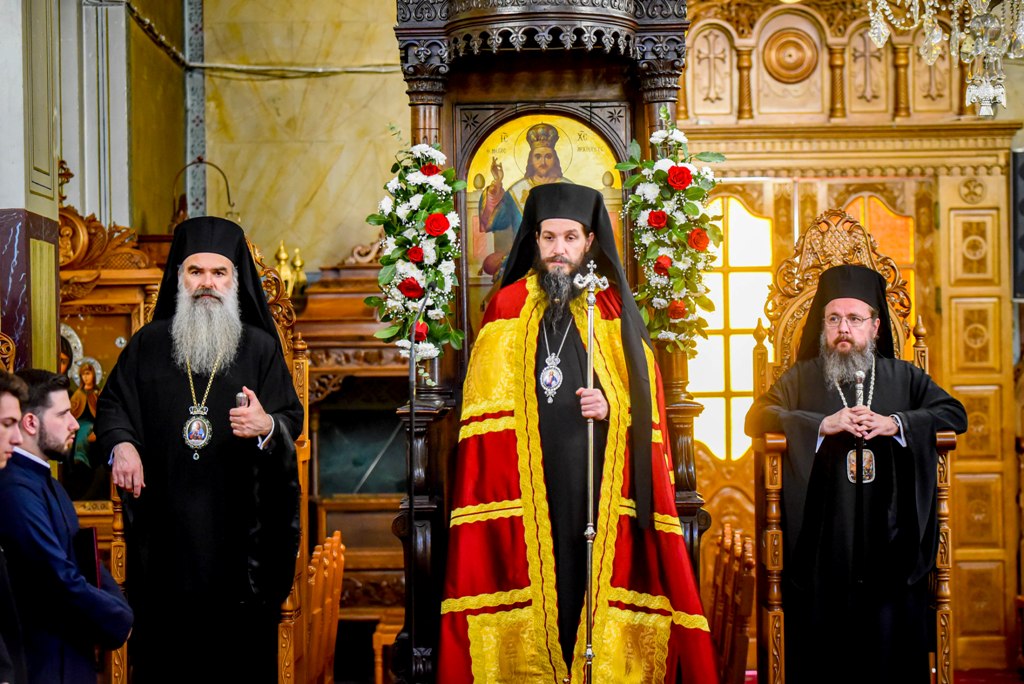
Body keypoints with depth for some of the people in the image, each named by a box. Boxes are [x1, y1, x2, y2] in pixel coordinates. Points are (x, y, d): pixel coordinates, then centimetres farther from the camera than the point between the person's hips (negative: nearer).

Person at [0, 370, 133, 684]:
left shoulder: (43, 480, 12)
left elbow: (84, 560, 10)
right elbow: (63, 584, -24)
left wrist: (123, 612, -4)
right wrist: (125, 622, -11)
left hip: (72, 654, 9)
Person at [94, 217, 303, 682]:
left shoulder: (260, 347, 5)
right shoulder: (147, 344, 10)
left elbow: (293, 420, 2)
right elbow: (111, 405, 12)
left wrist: (268, 426, -21)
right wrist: (121, 443, -9)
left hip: (238, 526, -1)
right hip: (164, 525, 1)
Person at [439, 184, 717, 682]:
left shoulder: (615, 310, 9)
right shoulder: (507, 309, 8)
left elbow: (646, 399, 9)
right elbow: (488, 412, 6)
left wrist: (612, 408, -12)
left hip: (602, 489, 0)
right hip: (525, 488, 0)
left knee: (596, 581, -4)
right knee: (534, 585, -3)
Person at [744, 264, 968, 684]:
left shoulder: (904, 377, 17)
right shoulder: (802, 377, 13)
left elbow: (953, 414, 7)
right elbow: (757, 418, 0)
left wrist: (894, 424, -9)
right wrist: (823, 424, -12)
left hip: (889, 539, 1)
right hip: (822, 539, -1)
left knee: (892, 648, -5)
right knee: (819, 640, -6)